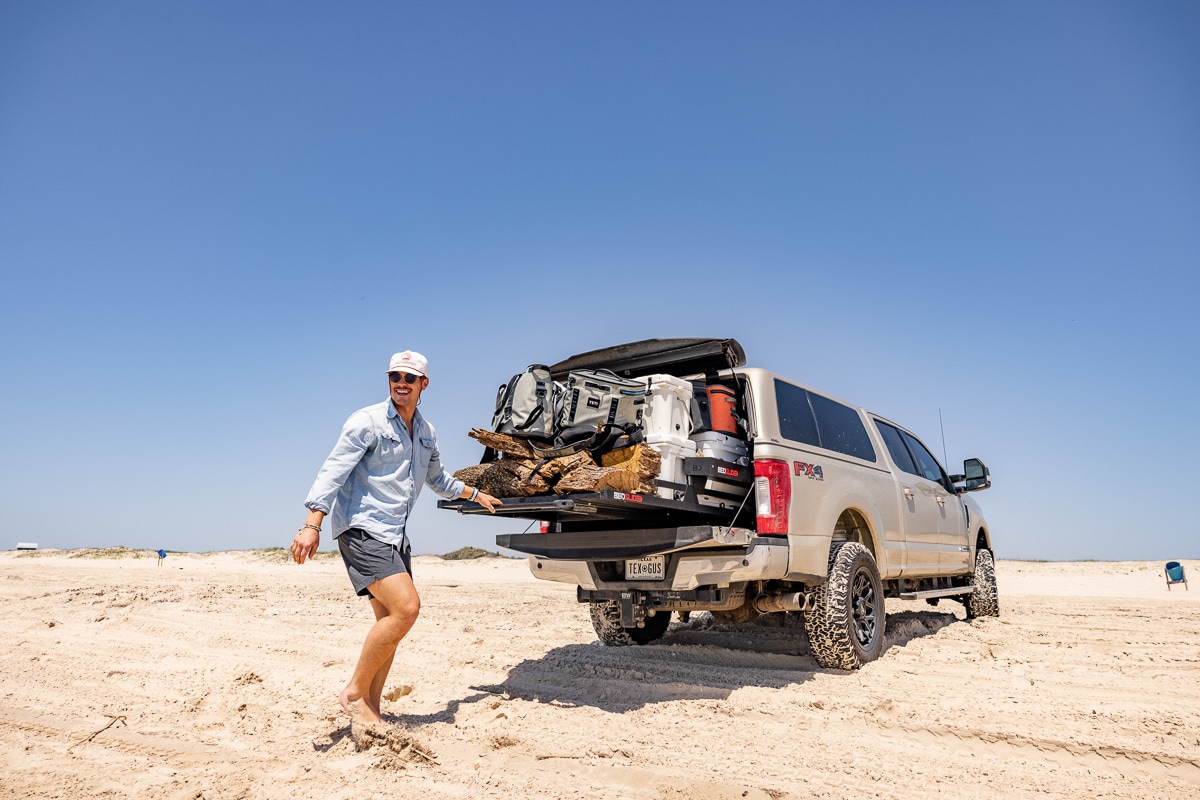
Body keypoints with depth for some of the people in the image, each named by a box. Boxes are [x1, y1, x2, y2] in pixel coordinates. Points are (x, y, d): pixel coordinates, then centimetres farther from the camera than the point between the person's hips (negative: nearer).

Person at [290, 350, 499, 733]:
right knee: (406, 606, -22)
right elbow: (333, 471, -16)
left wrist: (476, 494, 36)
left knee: (390, 621, 7)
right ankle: (354, 692, -6)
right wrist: (312, 525, -27)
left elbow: (437, 479, 31)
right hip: (362, 530, -8)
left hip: (395, 535, 8)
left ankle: (369, 710, 18)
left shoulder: (426, 433, 14)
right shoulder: (367, 421, -8)